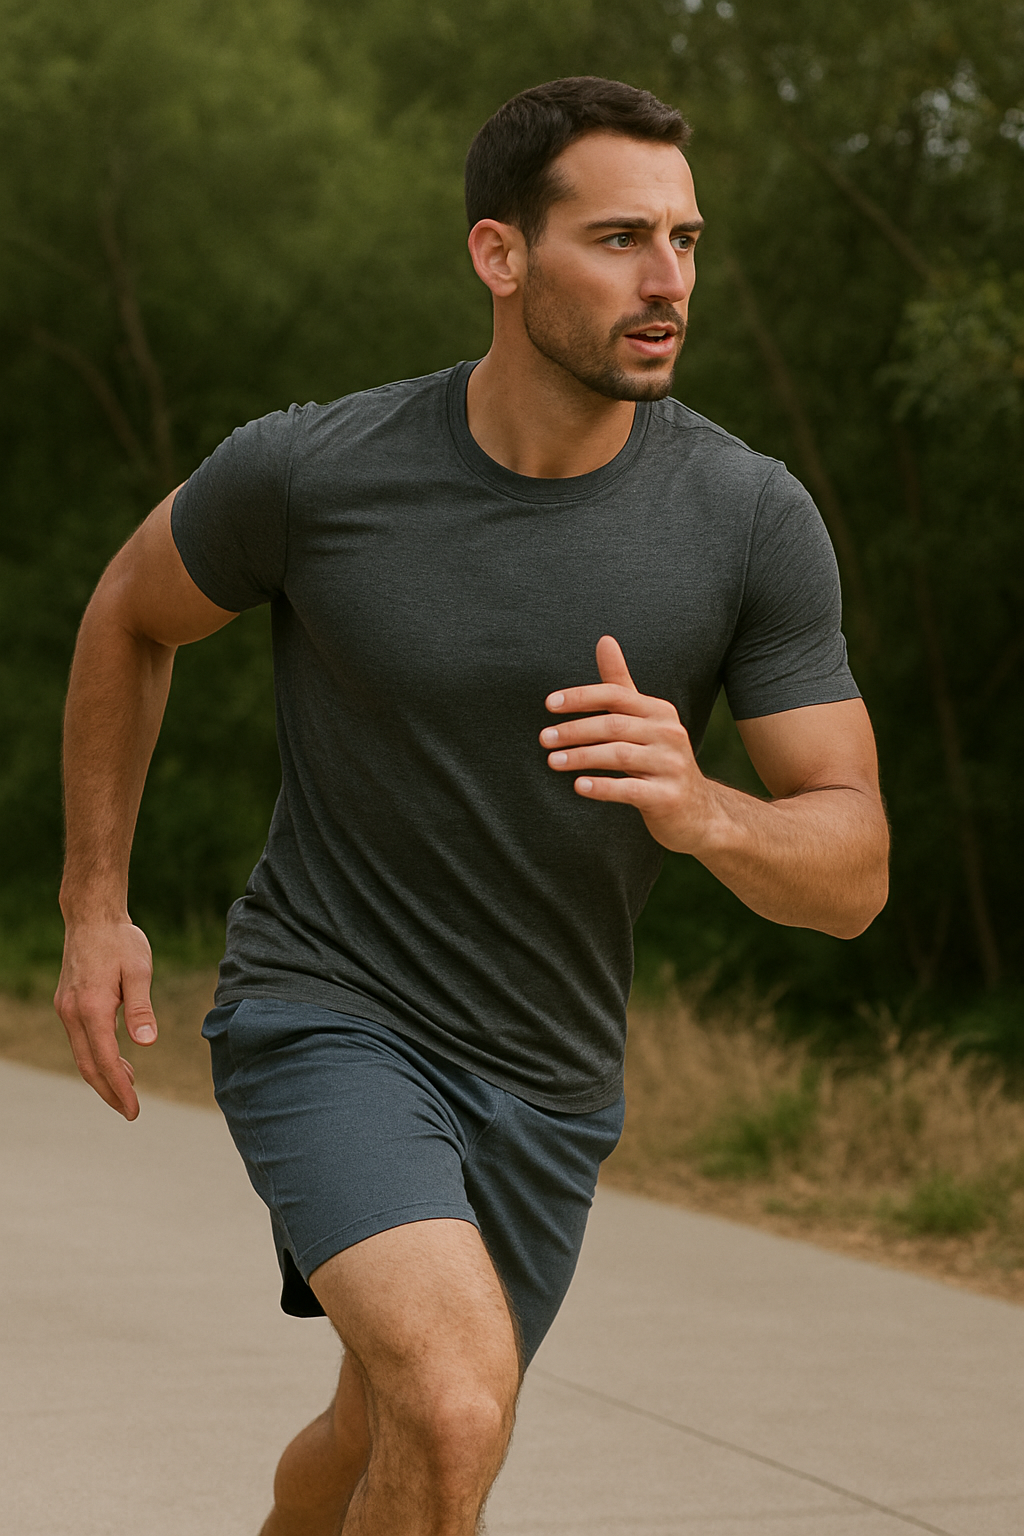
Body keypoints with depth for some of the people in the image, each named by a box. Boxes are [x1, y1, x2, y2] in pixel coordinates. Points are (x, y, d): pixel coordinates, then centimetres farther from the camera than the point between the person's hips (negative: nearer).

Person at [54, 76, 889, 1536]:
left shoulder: (754, 522, -14)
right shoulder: (308, 470, -17)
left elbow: (852, 873, -12)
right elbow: (132, 613, 6)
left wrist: (702, 811, -34)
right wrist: (95, 906, 4)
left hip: (547, 1083, 4)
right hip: (325, 1018, -4)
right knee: (454, 1408, -29)